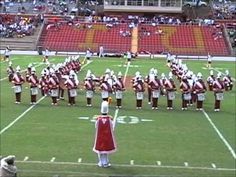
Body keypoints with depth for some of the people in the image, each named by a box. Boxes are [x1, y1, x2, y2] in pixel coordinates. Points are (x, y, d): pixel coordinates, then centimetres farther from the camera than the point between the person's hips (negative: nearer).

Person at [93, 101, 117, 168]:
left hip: (100, 137, 1)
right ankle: (106, 163, 20)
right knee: (107, 149, 13)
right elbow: (111, 129, -8)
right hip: (108, 137, 0)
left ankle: (101, 163, 22)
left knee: (100, 149, 14)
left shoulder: (98, 119, -17)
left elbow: (96, 127, -4)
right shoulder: (109, 119, -18)